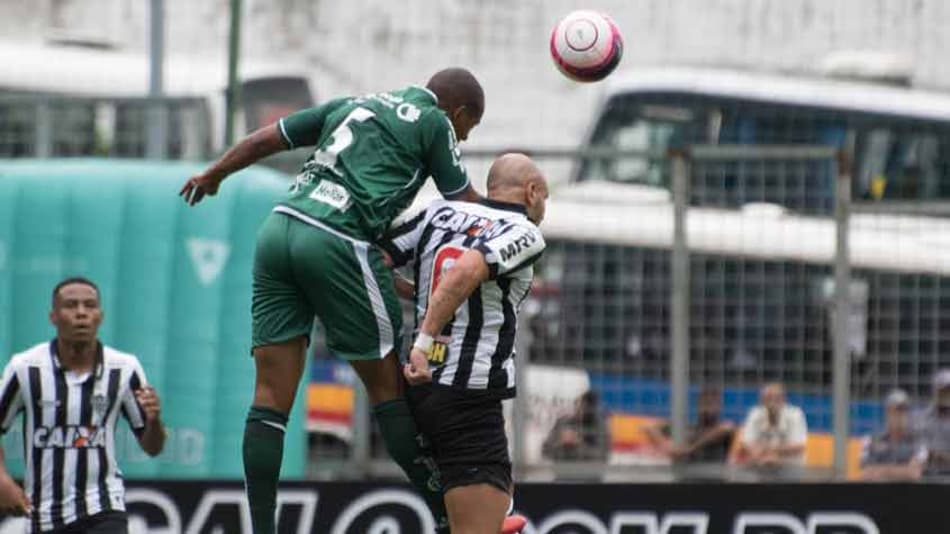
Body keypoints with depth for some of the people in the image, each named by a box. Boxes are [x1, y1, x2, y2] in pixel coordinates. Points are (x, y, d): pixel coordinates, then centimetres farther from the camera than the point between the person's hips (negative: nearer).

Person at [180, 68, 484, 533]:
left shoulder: (354, 105, 25)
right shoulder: (434, 121, 8)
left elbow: (265, 138, 28)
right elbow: (464, 204, 14)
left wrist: (213, 174, 44)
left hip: (279, 229, 6)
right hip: (338, 245, -6)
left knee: (272, 393, 2)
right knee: (387, 386, 4)